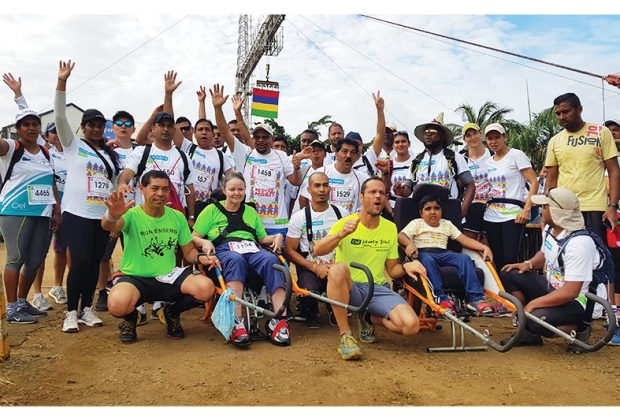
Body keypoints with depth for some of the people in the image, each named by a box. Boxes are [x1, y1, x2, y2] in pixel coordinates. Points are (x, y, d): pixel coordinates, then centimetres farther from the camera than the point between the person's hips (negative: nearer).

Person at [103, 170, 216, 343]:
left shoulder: (177, 217, 2)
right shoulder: (132, 214, -12)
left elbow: (189, 250, 9)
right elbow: (108, 226, -34)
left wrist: (200, 257, -15)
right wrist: (112, 215, -59)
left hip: (168, 276, 3)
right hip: (135, 278, -3)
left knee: (206, 288, -23)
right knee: (117, 304, -36)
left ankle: (172, 312, 11)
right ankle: (130, 318, 7)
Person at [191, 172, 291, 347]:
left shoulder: (251, 211, 29)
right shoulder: (212, 210, 18)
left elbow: (262, 238, 27)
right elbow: (194, 237, 13)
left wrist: (277, 236, 5)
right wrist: (205, 242, -10)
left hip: (252, 249, 3)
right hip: (224, 249, -3)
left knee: (271, 259, -33)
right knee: (236, 260, -41)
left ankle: (280, 321, -43)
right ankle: (237, 323, -51)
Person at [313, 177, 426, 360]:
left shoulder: (391, 228, 5)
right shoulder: (345, 222, -6)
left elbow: (392, 270, 12)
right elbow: (317, 251, -19)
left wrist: (405, 266, -11)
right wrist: (341, 234, -35)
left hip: (379, 289, 3)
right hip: (350, 289, -3)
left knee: (411, 325, -22)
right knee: (338, 269, -37)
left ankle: (369, 318, 11)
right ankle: (345, 335, -22)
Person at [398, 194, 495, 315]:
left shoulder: (447, 224, 23)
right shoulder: (416, 223, 13)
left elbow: (464, 239, 14)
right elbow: (401, 236, -3)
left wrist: (485, 247, -1)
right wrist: (410, 243, -26)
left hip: (444, 254, 4)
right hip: (424, 253, -3)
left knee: (465, 258, -24)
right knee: (428, 260, -38)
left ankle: (475, 298, -31)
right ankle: (441, 298, -44)